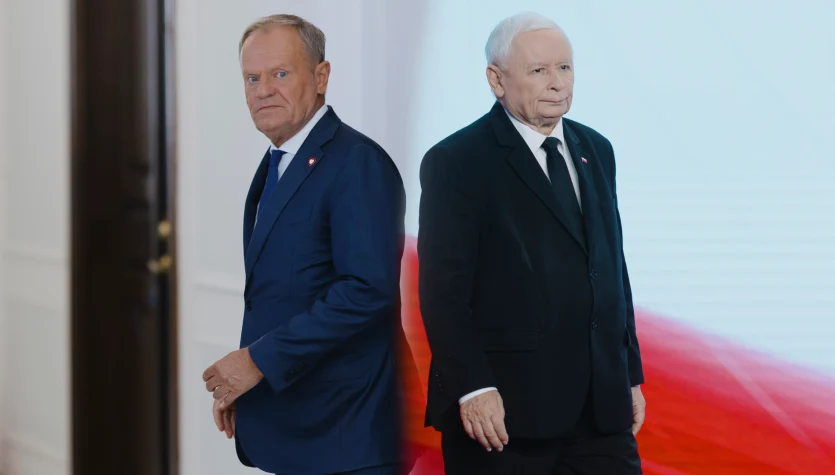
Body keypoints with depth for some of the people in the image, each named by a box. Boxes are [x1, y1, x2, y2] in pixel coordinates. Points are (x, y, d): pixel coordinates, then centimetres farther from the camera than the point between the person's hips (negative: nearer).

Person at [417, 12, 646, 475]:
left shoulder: (595, 150, 14)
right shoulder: (456, 162, -6)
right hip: (504, 409, -5)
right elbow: (443, 291, -11)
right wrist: (472, 387, -19)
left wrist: (631, 373, 16)